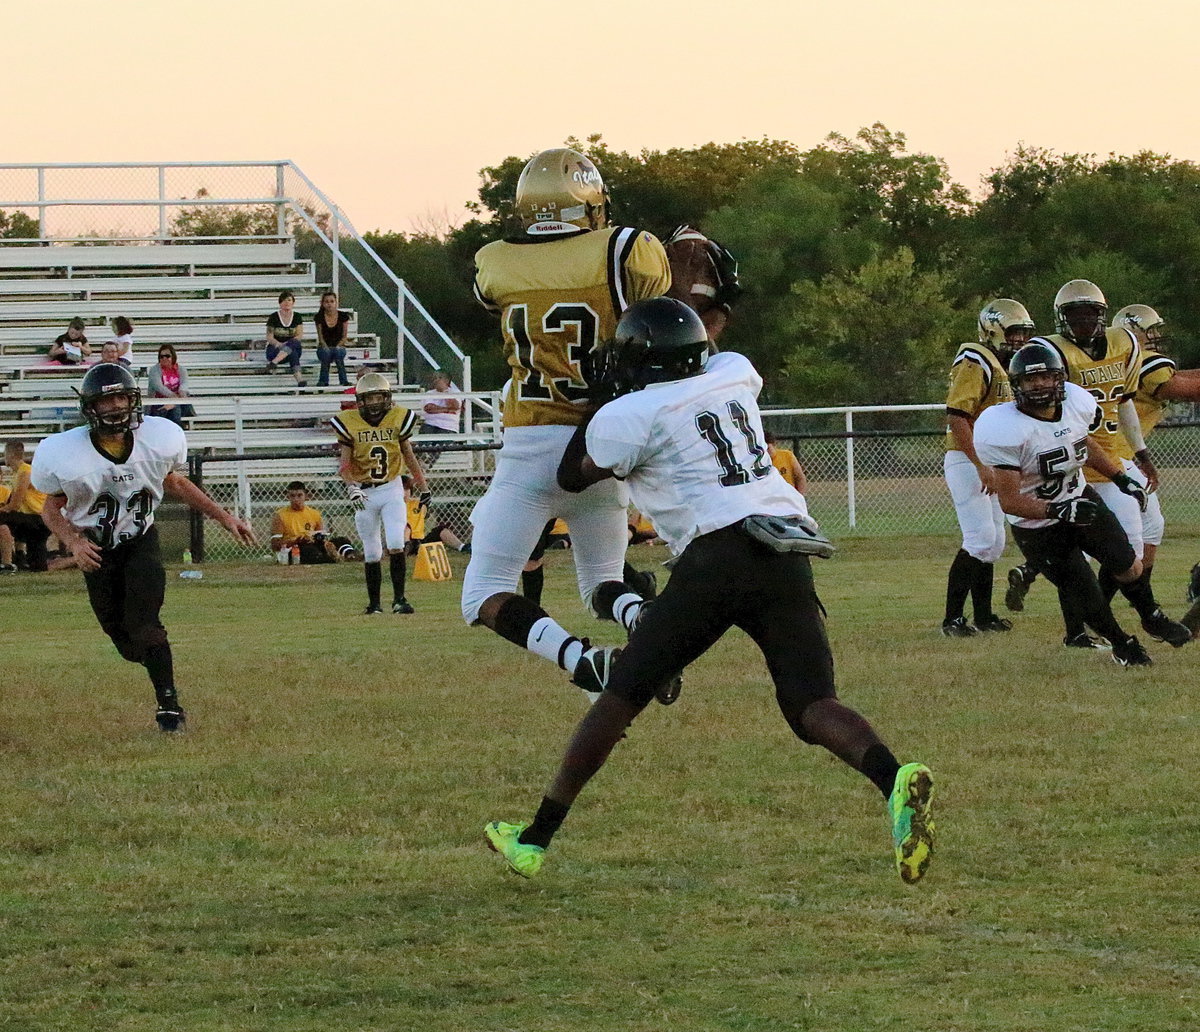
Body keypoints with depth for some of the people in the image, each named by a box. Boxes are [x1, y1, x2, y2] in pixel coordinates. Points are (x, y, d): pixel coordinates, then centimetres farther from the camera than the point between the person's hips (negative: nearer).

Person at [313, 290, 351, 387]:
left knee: (338, 352, -36)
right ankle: (323, 382, -25)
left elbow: (344, 336, 1)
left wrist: (337, 347, -15)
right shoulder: (319, 317, 0)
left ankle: (344, 381, -29)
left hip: (339, 347, 0)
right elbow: (320, 337, 1)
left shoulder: (343, 316, 0)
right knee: (326, 353, -36)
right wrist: (325, 347, -17)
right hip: (324, 347, 0)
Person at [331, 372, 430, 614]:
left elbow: (409, 456, 9)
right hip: (365, 494, 0)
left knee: (396, 545, -14)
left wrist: (423, 488, 11)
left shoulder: (398, 419, -1)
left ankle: (399, 599, -10)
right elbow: (345, 463, -8)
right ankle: (374, 603, 16)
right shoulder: (348, 423, -6)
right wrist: (352, 487, -26)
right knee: (372, 553, 5)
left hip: (392, 490, 0)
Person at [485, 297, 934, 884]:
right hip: (791, 557, 5)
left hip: (718, 556, -5)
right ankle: (894, 781, -35)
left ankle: (536, 838, 12)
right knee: (812, 706, -3)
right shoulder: (735, 375, 21)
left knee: (624, 693, 7)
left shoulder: (628, 417, 4)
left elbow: (573, 478, 21)